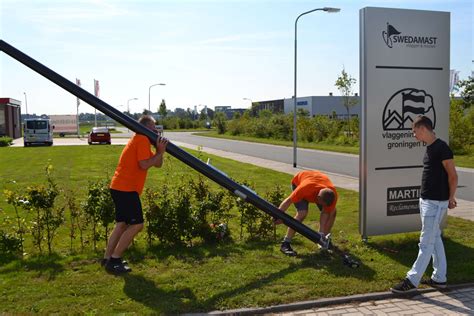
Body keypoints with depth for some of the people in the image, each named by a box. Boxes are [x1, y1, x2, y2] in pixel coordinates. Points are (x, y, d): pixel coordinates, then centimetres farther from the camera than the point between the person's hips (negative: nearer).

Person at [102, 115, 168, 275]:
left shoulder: (140, 140, 21)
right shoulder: (142, 139, -11)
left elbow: (157, 164, 16)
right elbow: (144, 165, -21)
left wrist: (159, 150, -1)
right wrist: (160, 152, -11)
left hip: (120, 187, 11)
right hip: (126, 189, -11)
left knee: (122, 224, 15)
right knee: (137, 224, -8)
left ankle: (107, 258, 19)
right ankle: (114, 260, -5)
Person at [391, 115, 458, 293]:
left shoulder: (441, 148, -17)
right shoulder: (430, 148, 11)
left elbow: (453, 176, -14)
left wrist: (450, 199, -5)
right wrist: (448, 198, 12)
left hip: (436, 203, -10)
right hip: (426, 200, 10)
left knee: (426, 242, -3)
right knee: (435, 239, 15)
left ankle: (412, 281, 1)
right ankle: (439, 278, 25)